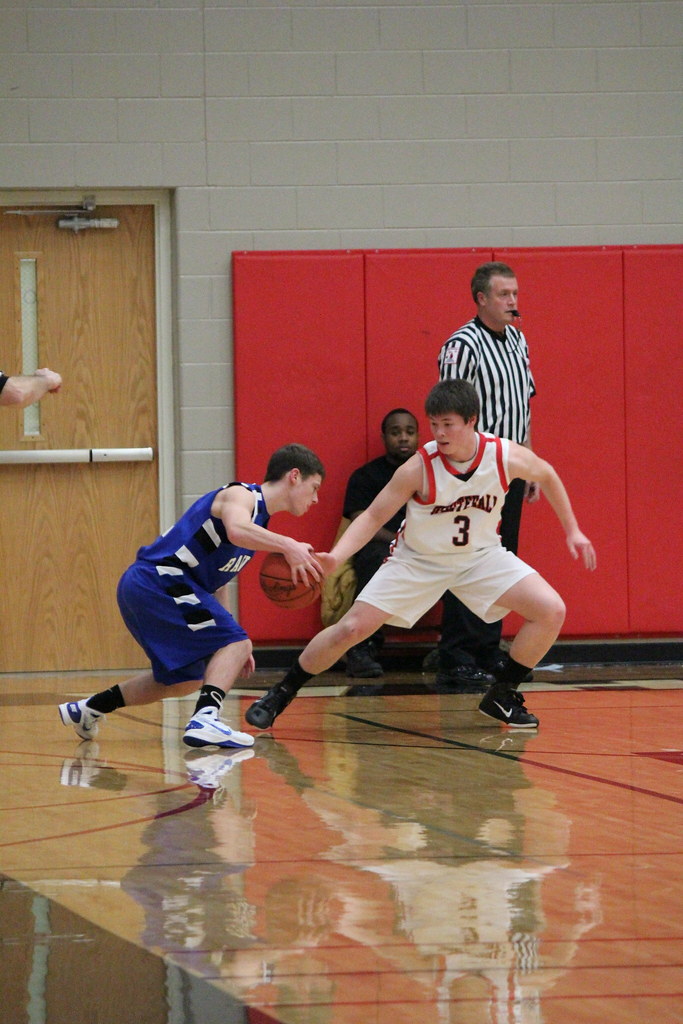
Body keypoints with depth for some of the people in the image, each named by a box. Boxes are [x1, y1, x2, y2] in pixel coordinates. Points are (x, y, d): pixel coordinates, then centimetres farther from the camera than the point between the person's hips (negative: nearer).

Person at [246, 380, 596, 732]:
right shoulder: (419, 468, -27)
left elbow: (547, 475, 3)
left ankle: (501, 696, 4)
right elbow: (373, 517, -19)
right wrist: (334, 557, -34)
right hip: (418, 560, -2)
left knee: (551, 611, -15)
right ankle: (280, 694, 7)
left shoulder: (507, 457, -21)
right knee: (351, 628, -13)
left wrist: (572, 530, 7)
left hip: (480, 555, 3)